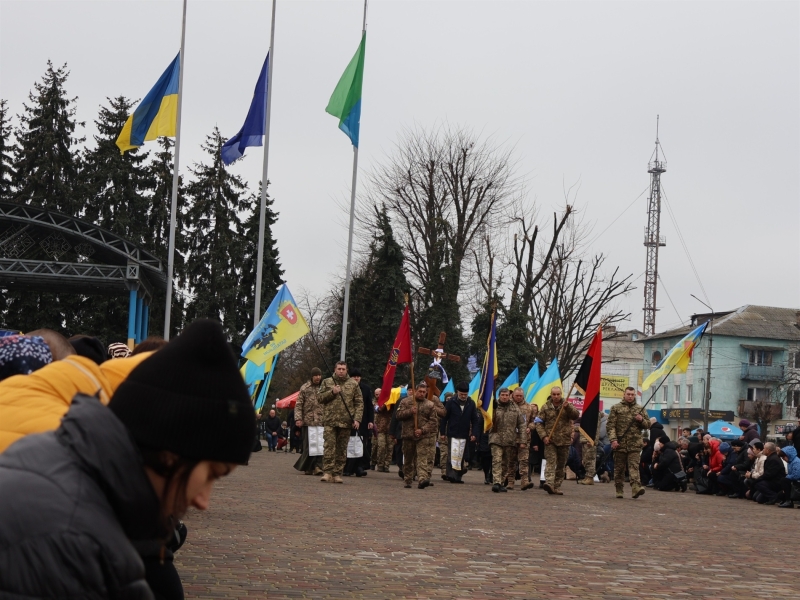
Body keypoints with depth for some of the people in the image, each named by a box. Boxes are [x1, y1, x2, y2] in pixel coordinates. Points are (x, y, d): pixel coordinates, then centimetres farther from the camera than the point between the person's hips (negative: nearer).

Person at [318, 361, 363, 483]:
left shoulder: (353, 384, 8)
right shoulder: (327, 382, 9)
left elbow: (359, 403, 6)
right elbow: (319, 398, 4)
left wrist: (357, 419, -5)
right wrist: (332, 392, -10)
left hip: (346, 422, 1)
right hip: (330, 421, -1)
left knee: (342, 449, 4)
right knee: (329, 447, -8)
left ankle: (338, 473, 10)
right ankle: (327, 472, -7)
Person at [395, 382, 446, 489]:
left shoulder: (430, 405, 3)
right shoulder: (405, 402, 4)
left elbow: (433, 421, -1)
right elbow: (398, 415, -2)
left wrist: (422, 430, -13)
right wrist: (410, 411, -17)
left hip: (424, 436, -1)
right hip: (408, 435, 2)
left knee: (423, 458, -15)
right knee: (408, 459, 11)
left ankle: (422, 479, -25)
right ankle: (407, 480, 23)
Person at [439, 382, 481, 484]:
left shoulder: (471, 403, 3)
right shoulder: (451, 402, -4)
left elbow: (475, 420, 6)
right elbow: (444, 418, 0)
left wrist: (474, 433, -4)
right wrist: (442, 433, -2)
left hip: (464, 435, 3)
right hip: (452, 434, -3)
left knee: (461, 456, 6)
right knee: (453, 454, -11)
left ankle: (458, 476, 13)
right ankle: (451, 475, -11)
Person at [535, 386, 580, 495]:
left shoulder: (567, 406, 6)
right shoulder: (545, 407, 5)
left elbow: (576, 415, -9)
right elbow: (539, 423, 3)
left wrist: (568, 407, -26)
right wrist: (543, 436, -10)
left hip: (564, 441, 2)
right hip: (550, 440, -2)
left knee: (561, 465, 7)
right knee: (550, 462, -17)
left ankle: (557, 486, 15)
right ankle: (549, 483, -30)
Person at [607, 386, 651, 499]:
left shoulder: (640, 409, 13)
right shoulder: (616, 408, 6)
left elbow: (648, 425, 17)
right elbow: (611, 425, 0)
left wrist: (642, 420, -6)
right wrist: (613, 439, -11)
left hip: (635, 444, 1)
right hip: (620, 443, 0)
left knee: (634, 466, -12)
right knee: (619, 468, 6)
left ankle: (636, 488, -24)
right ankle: (619, 490, 15)